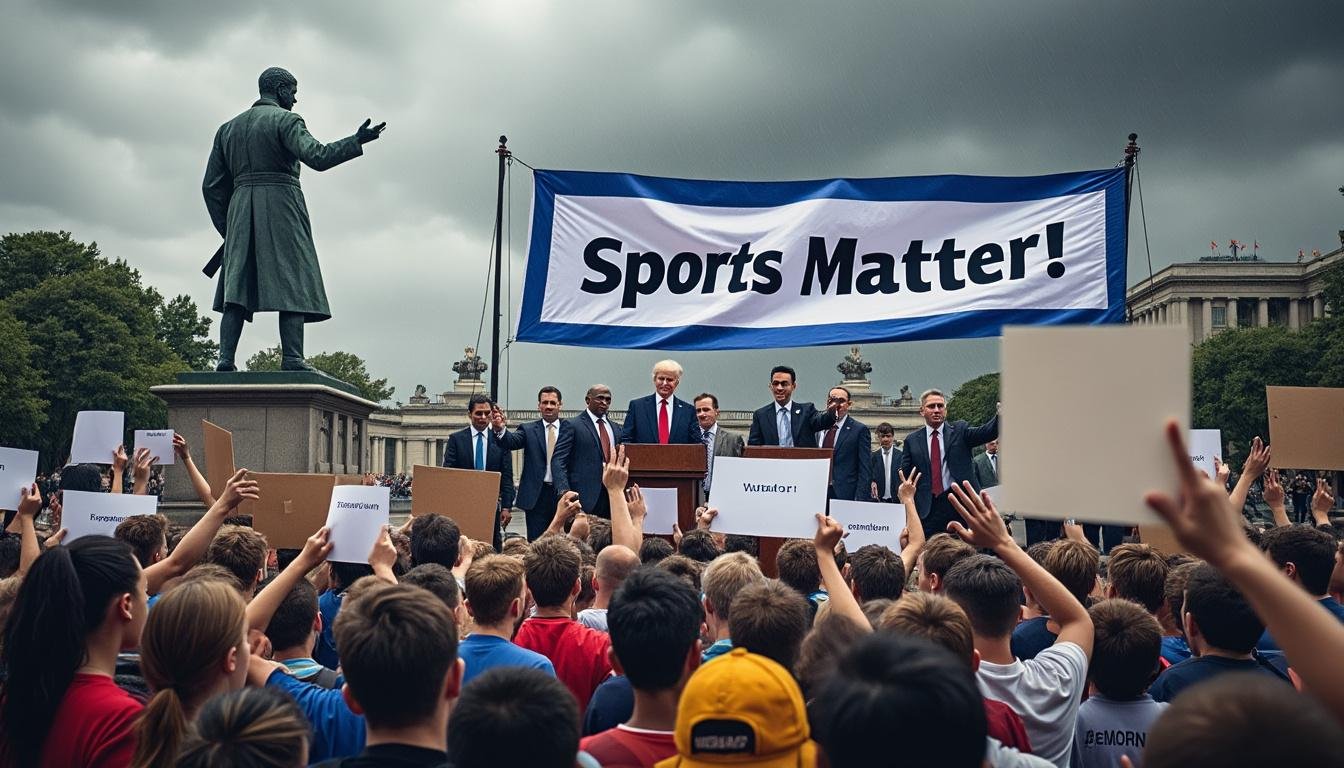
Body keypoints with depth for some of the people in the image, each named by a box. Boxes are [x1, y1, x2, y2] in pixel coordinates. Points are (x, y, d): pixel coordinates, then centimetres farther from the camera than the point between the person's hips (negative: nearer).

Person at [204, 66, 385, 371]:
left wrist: (227, 229, 20)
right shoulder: (287, 120, 1)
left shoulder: (228, 128, 21)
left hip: (241, 208, 6)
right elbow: (316, 156, -18)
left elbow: (212, 187, 17)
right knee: (293, 286, -8)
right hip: (281, 204, -6)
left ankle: (225, 360, -8)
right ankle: (292, 359, -16)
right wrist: (356, 141, -13)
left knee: (237, 286, 1)